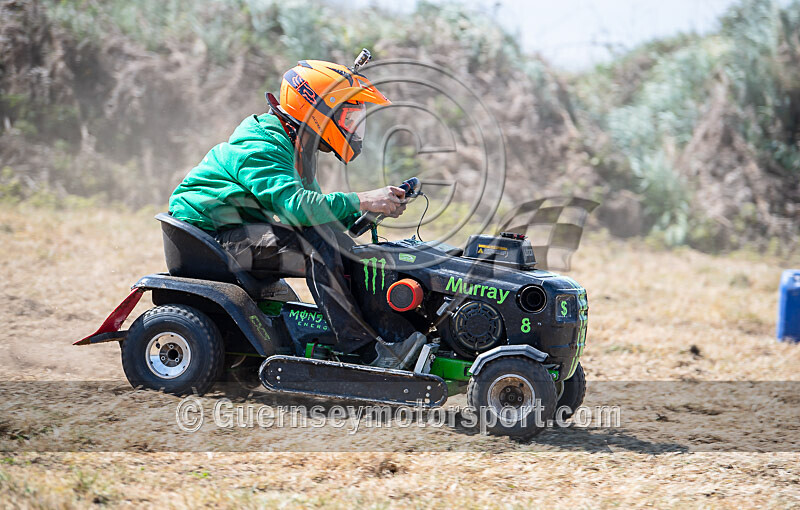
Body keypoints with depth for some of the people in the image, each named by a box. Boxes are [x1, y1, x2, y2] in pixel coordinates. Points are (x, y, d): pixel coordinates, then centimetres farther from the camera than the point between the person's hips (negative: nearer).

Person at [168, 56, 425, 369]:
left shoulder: (294, 148, 15)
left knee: (333, 237, -1)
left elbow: (312, 204, 15)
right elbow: (296, 205, -32)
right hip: (212, 236, -10)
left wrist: (362, 211, 0)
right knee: (318, 241, -27)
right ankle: (366, 350, -33)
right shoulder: (259, 149, -19)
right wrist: (361, 201, -30)